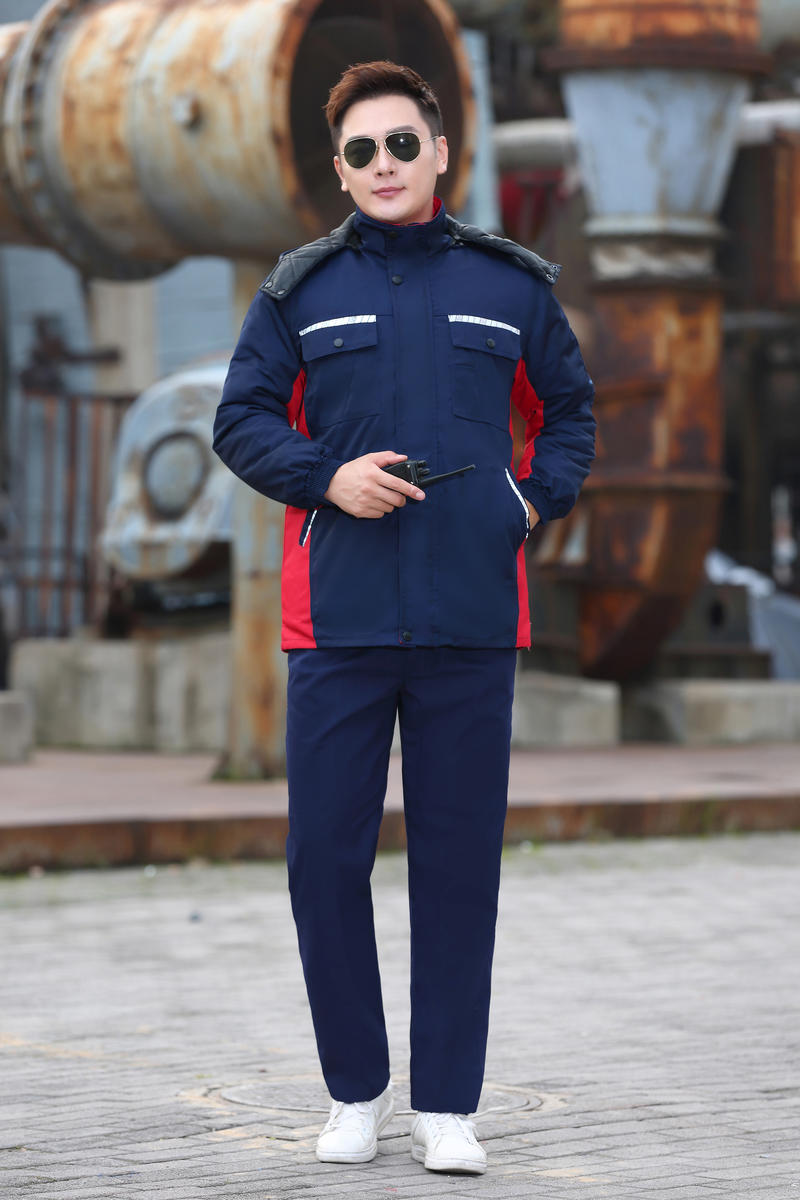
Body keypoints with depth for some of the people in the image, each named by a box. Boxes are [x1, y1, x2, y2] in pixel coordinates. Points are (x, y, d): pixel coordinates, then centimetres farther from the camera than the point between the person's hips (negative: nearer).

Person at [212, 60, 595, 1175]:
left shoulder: (511, 284, 9)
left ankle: (448, 1106, 11)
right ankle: (355, 1090, 17)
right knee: (324, 856, 2)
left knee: (460, 861, 2)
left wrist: (537, 499, 4)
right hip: (336, 621, 0)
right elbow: (242, 419, 7)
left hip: (471, 621, 0)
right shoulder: (301, 288, 7)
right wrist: (326, 476, -9)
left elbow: (569, 408, 20)